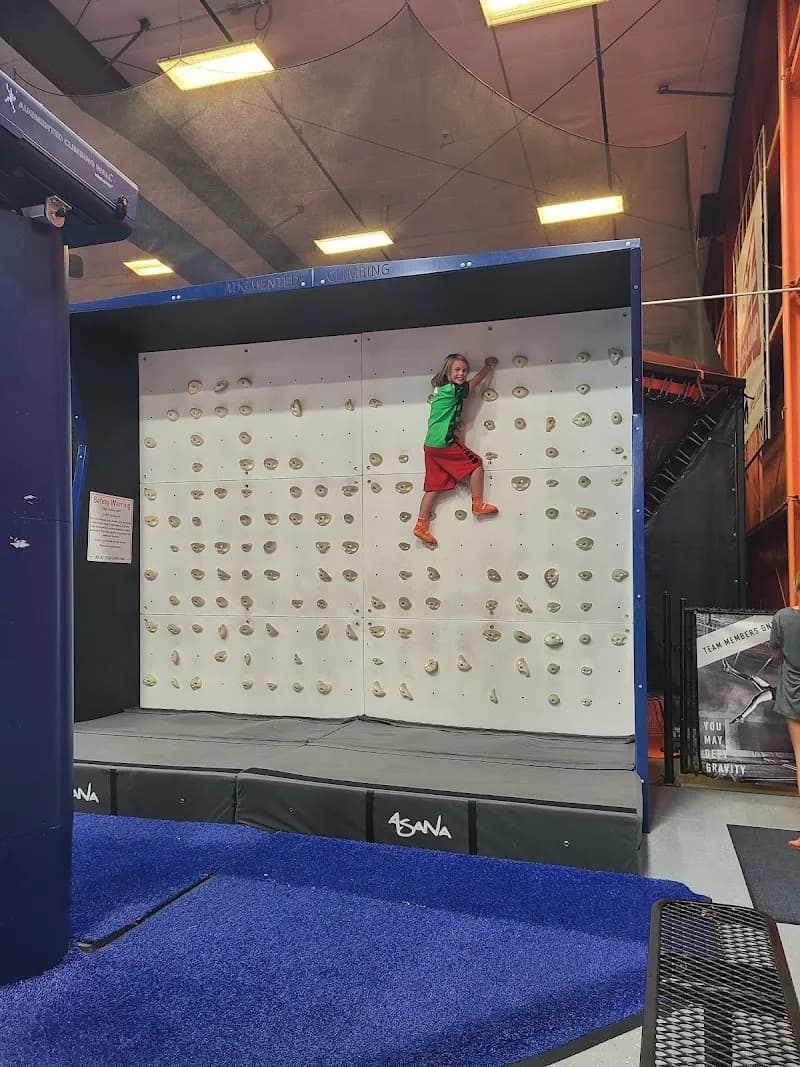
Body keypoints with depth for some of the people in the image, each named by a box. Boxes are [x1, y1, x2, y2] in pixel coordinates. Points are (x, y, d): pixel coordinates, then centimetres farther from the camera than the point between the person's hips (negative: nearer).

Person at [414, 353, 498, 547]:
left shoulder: (441, 390, 13)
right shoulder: (454, 390, -10)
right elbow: (476, 382, 4)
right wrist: (488, 366, 20)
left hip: (431, 445, 9)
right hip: (445, 443, -9)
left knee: (434, 486, 9)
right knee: (476, 463, 7)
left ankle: (421, 526, 9)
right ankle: (478, 505, 11)